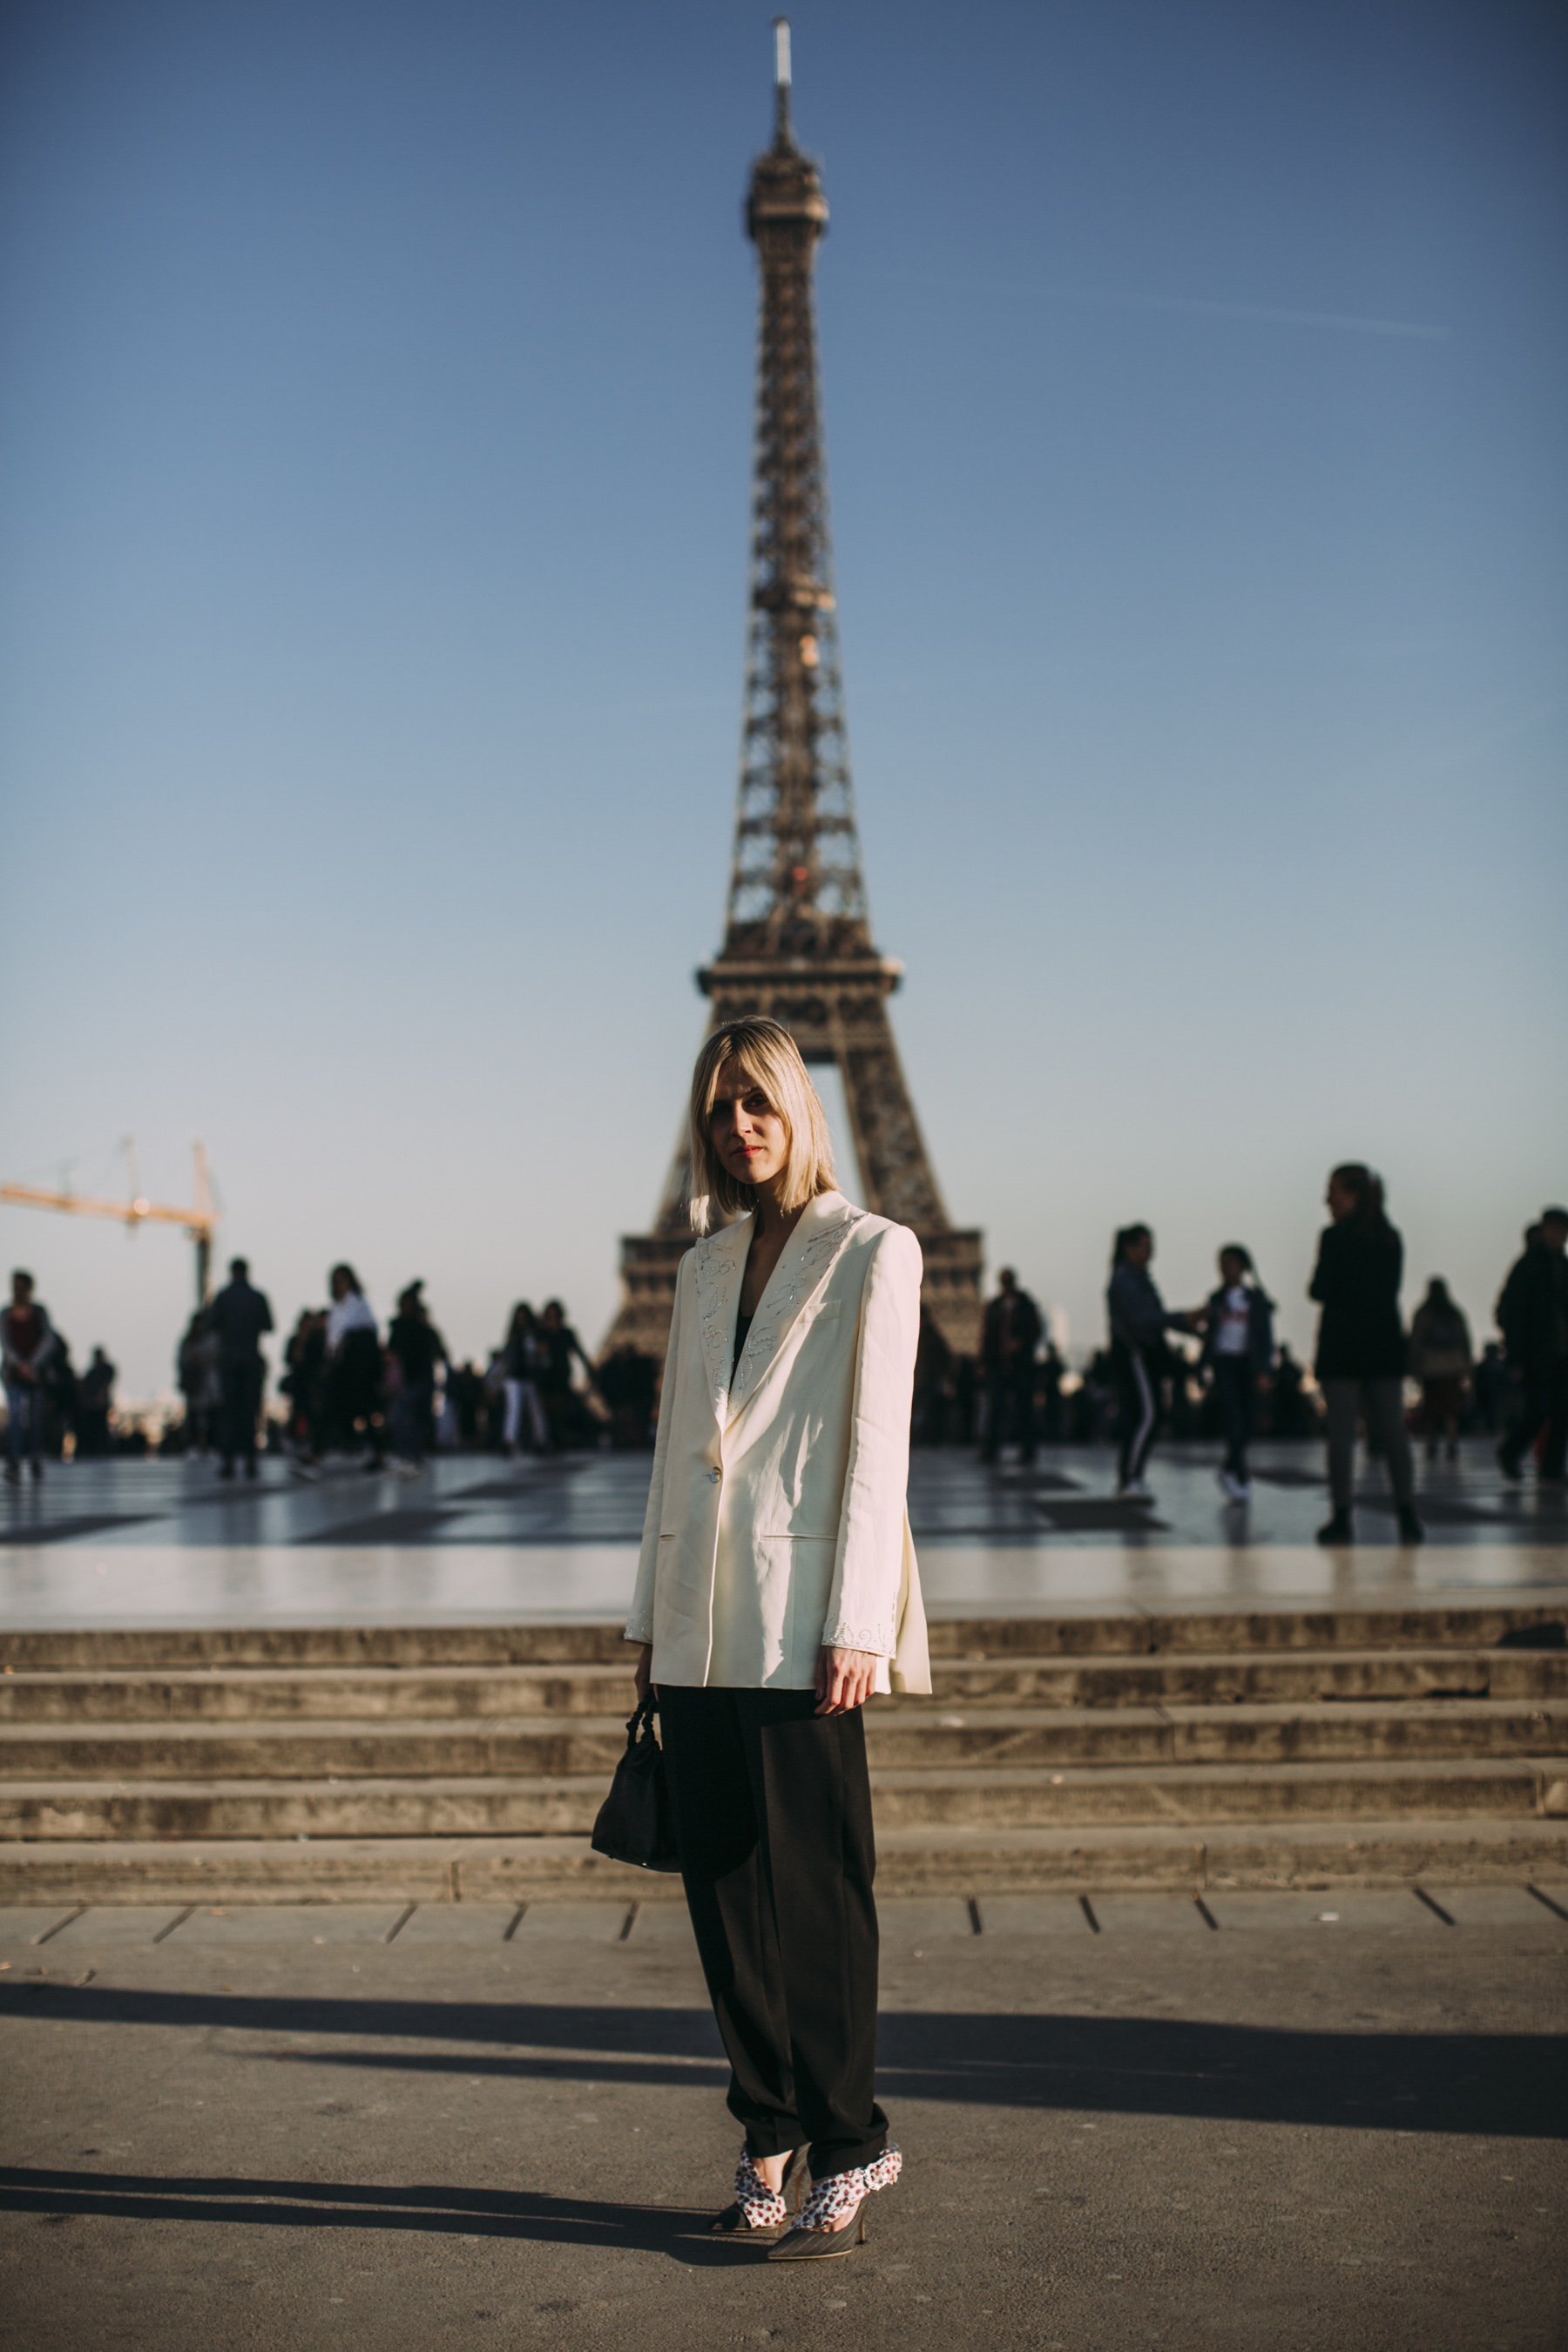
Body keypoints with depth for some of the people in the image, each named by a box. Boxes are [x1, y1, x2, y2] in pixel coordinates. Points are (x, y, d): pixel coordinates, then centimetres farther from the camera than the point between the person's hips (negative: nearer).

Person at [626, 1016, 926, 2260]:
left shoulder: (872, 1253, -1)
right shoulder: (705, 1266, 16)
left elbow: (875, 1447, -7)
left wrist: (857, 1629, -13)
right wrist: (650, 1617, 15)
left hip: (798, 1626, -6)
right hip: (700, 1627, 6)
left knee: (814, 1896, -3)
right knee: (724, 1892, 8)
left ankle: (847, 2156, 7)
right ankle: (772, 2134, 20)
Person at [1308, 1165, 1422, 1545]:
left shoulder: (1336, 1237, -9)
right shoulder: (1392, 1239, 8)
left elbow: (1320, 1290, -12)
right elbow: (1392, 1289, 12)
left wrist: (1314, 1285, 9)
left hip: (1342, 1344, -5)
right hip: (1385, 1343, 5)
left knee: (1341, 1432, -1)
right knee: (1393, 1432, 6)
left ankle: (1342, 1518, -2)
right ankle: (1408, 1518, 2)